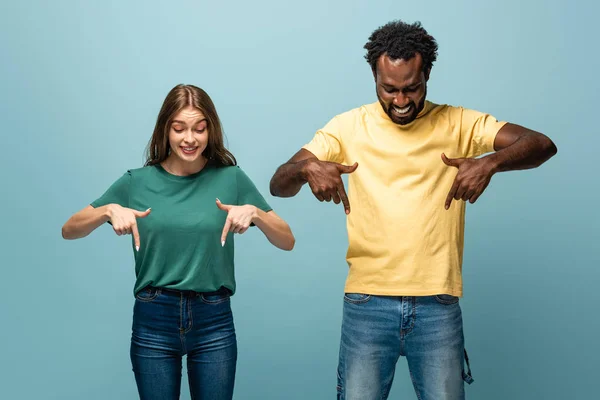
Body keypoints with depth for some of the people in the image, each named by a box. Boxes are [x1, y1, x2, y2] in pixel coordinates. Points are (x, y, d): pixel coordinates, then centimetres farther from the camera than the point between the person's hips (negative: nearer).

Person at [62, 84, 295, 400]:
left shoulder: (231, 178, -1)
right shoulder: (138, 182, 0)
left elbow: (287, 242, 0)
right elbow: (69, 231, 5)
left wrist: (254, 212, -18)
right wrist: (109, 210, -13)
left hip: (214, 322, 0)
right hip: (153, 321, 0)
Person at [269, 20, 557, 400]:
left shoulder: (457, 123, 3)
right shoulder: (348, 127, 2)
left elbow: (542, 144, -5)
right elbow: (278, 185, -2)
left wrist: (491, 162, -25)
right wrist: (307, 168, -25)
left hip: (438, 305, 0)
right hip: (367, 303, 0)